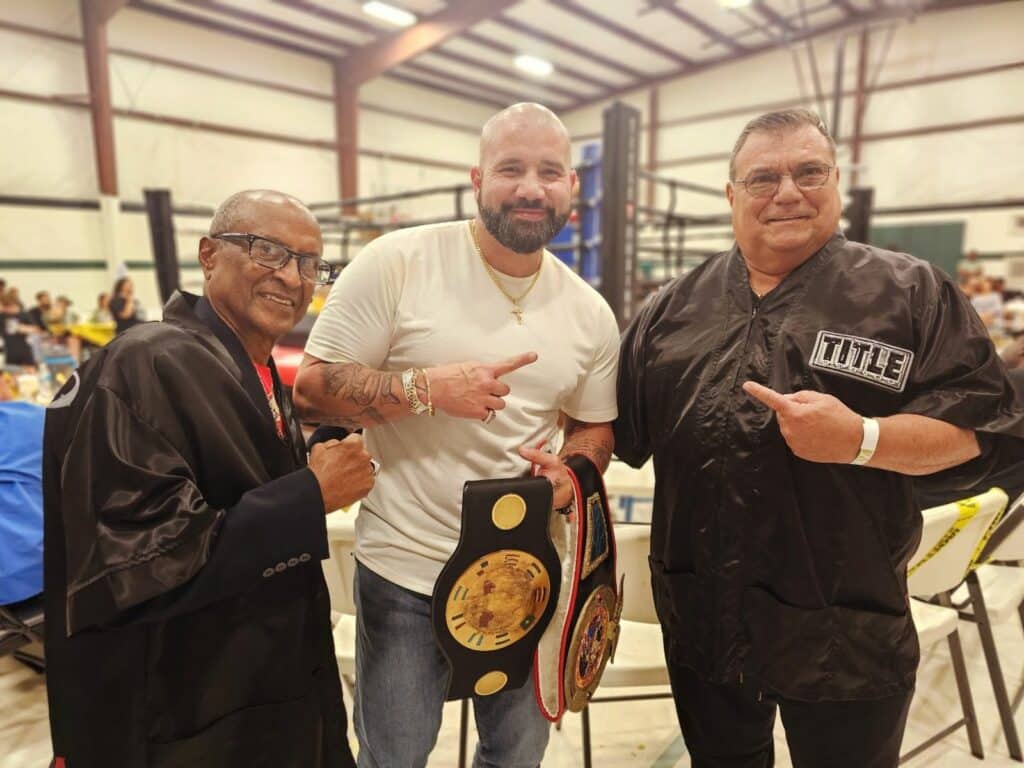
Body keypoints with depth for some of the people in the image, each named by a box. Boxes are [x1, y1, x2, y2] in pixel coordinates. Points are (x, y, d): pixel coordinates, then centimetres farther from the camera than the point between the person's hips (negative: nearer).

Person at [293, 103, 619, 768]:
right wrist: (427, 387, -24)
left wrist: (572, 472, -9)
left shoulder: (591, 313, 2)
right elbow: (311, 389, -10)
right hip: (405, 570, -3)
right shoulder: (396, 263, -11)